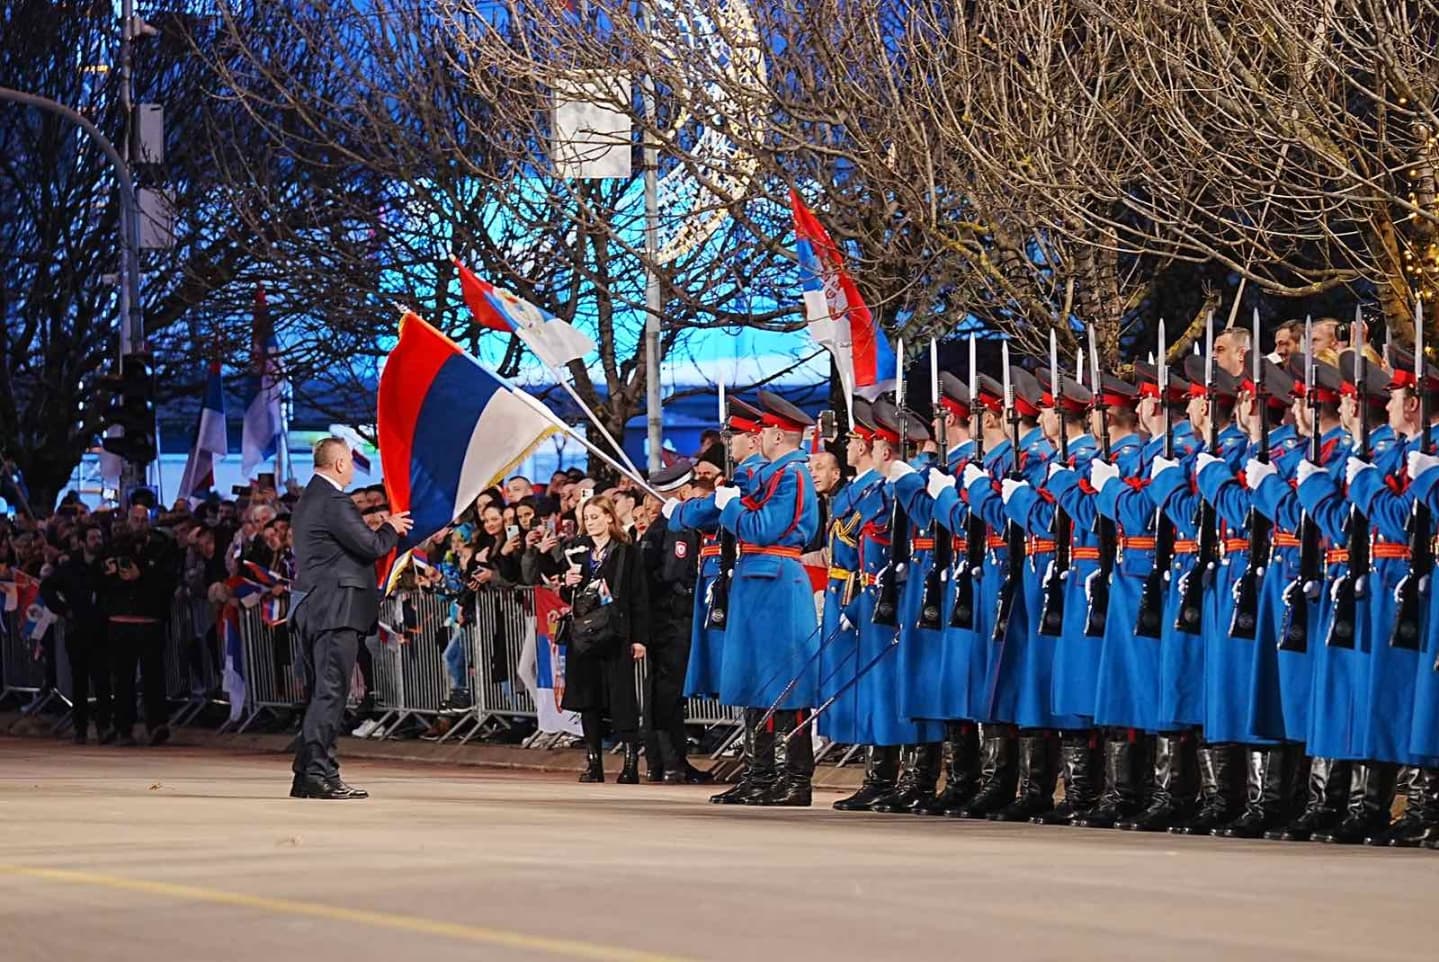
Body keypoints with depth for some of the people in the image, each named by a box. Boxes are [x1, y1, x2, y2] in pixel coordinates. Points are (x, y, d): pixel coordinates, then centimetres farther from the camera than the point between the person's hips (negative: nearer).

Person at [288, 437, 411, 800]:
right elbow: (371, 547, -16)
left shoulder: (308, 501, 18)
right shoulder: (333, 502, -14)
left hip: (310, 608, 10)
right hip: (335, 610, -10)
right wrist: (392, 529, 3)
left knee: (321, 692, 13)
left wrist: (386, 529, 18)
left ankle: (307, 775, 13)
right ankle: (319, 774, -11)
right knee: (330, 692, -9)